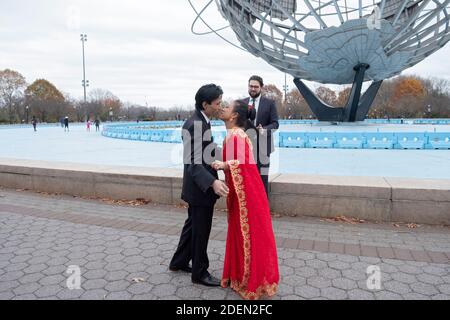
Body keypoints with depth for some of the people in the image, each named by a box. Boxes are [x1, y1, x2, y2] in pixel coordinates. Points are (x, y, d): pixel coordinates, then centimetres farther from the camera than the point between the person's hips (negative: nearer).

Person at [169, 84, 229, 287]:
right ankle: (200, 273, 23)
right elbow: (194, 164, -28)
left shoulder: (200, 121, 8)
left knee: (193, 225, 23)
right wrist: (213, 183, -40)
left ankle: (178, 262, 39)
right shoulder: (196, 125, -23)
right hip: (200, 188, -10)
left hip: (199, 187, 10)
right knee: (201, 231, 5)